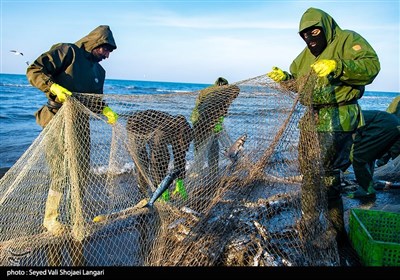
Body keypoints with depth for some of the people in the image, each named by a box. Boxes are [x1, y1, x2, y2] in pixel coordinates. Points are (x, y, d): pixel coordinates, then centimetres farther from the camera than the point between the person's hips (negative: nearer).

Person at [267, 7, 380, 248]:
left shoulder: (348, 40, -6)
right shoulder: (307, 54, 18)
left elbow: (371, 66, -21)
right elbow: (299, 81, 27)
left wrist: (337, 66, -34)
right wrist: (284, 77, 8)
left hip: (337, 121, -8)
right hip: (312, 119, 9)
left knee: (327, 175, -7)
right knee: (309, 172, 15)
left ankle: (335, 232, 10)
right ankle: (309, 223, 33)